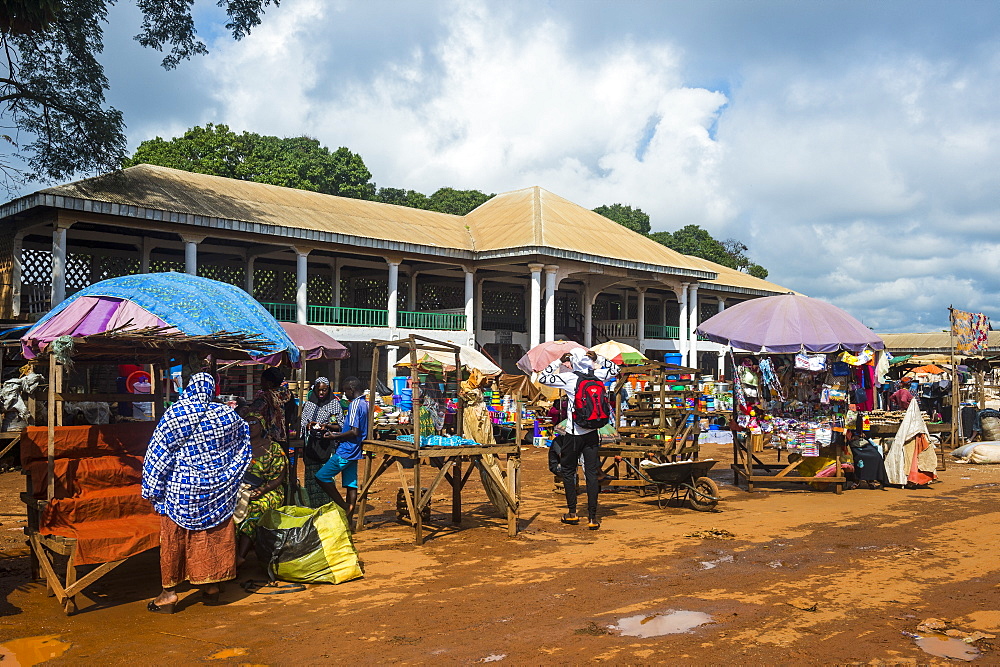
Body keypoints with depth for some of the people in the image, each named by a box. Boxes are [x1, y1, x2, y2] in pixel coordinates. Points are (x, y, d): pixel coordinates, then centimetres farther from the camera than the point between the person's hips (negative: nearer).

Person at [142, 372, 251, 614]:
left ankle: (169, 593, 11)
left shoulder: (176, 413, -10)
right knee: (215, 535, 13)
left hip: (182, 488, -3)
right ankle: (211, 587, 21)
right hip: (217, 488, 4)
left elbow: (159, 452, -9)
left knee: (175, 539, 6)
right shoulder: (227, 414, 2)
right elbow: (241, 448, 18)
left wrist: (152, 489, -3)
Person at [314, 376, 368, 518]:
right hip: (355, 452, 10)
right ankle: (349, 517, 12)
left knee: (321, 477, -4)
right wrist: (339, 434, 17)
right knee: (351, 484, 10)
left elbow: (354, 432, -23)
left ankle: (344, 507, -2)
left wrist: (335, 437, -11)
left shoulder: (355, 405, -16)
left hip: (346, 451, -10)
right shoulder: (366, 404, 12)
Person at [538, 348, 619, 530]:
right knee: (592, 473, 4)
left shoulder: (569, 378, -10)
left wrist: (559, 361, 5)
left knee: (568, 471, 13)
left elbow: (543, 377, -1)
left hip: (573, 433, -3)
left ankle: (572, 513, 17)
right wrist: (598, 359, 14)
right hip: (592, 433, 3)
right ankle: (593, 517, 4)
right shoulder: (597, 376, 0)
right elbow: (615, 369, 20)